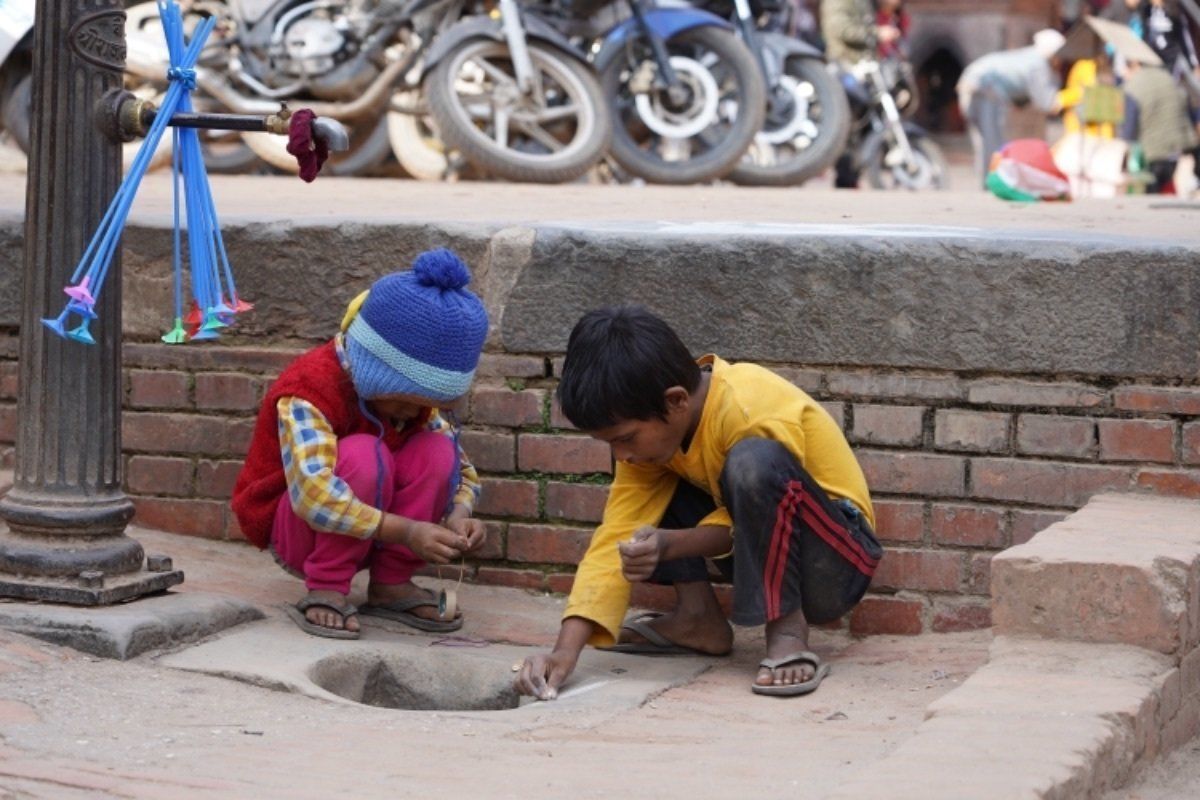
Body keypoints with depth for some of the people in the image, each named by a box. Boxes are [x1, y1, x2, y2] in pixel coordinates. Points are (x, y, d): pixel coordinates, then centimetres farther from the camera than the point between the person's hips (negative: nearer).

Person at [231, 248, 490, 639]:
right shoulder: (311, 387, -27)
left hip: (370, 533, 6)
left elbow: (462, 472, -1)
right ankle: (325, 590, -22)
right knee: (362, 455, -34)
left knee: (439, 450, -19)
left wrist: (458, 514, -25)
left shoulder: (415, 394, -4)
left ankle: (391, 584, -10)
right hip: (292, 528, -6)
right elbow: (312, 493, -40)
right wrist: (404, 531, -46)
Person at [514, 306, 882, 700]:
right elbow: (616, 536, -13)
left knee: (755, 461, -34)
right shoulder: (652, 424, -8)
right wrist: (566, 650, -22)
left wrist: (669, 545, -32)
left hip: (835, 564, -7)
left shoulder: (755, 412, -28)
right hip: (763, 558, 7)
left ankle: (787, 631, -23)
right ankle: (699, 617, 0)